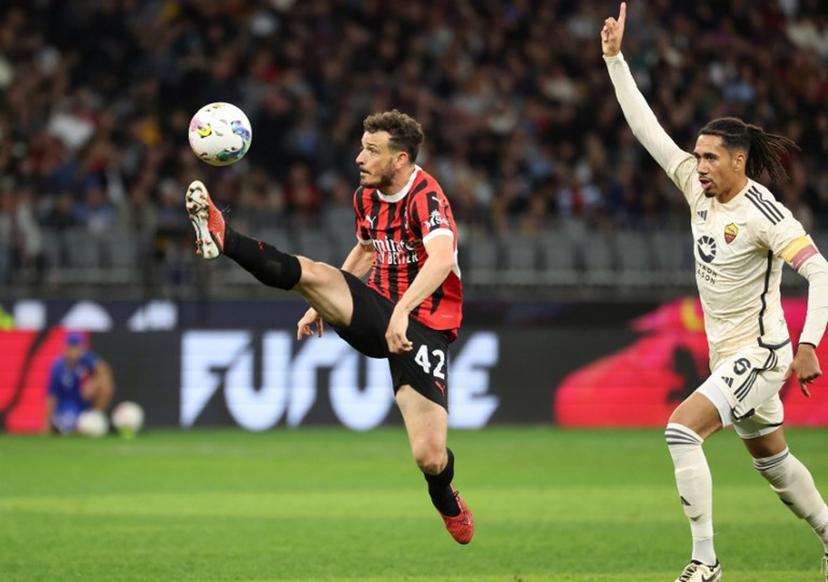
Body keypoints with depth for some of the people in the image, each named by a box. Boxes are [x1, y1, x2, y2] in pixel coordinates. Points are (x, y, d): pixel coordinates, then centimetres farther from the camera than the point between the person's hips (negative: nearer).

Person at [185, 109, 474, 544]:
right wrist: (325, 304, 26)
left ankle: (447, 503, 21)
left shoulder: (425, 197, -18)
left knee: (429, 457, -12)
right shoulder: (366, 196, 7)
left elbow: (441, 258, -37)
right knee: (306, 272, -22)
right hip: (376, 310, 6)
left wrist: (403, 311, -50)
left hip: (421, 327, -6)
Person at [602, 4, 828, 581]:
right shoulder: (701, 188, 1)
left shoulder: (762, 212, -19)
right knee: (772, 459, 19)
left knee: (681, 429, -20)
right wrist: (615, 59, -3)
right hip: (730, 355, 8)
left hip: (760, 354, -8)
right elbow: (648, 129, 2)